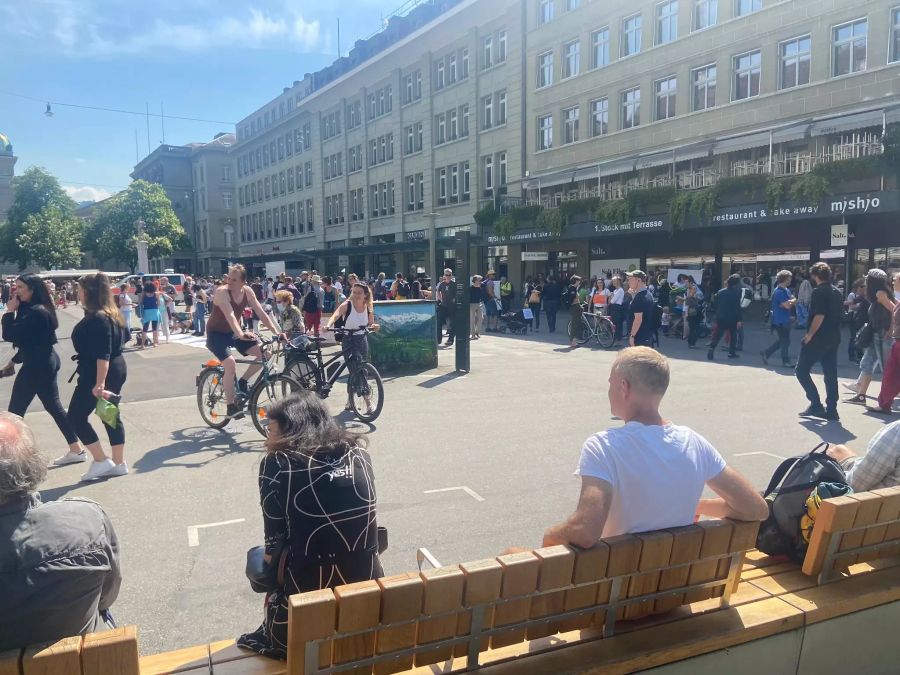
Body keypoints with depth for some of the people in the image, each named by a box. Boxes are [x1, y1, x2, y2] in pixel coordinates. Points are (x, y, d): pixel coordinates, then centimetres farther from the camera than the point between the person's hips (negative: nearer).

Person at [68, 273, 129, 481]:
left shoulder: (97, 318, -20)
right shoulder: (109, 315, 11)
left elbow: (103, 354, -26)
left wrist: (100, 382, -30)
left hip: (97, 373, -10)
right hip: (115, 370, 10)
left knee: (76, 417, 2)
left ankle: (101, 461, 3)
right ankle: (119, 463, 16)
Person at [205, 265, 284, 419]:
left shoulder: (247, 291, -8)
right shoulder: (222, 291, -25)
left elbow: (261, 313, -9)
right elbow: (230, 315, -39)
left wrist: (276, 332, -19)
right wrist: (240, 334, -54)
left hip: (233, 332, 6)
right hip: (216, 334, -6)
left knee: (264, 353, -10)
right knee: (230, 364, -28)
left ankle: (243, 382, 10)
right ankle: (231, 406, -16)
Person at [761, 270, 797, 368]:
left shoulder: (787, 290, 13)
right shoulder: (779, 292, -18)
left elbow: (794, 301, 8)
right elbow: (787, 305, -23)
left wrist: (790, 302, -13)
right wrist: (792, 301, -2)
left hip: (785, 320, 9)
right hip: (780, 321, -9)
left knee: (782, 341, 14)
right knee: (785, 341, -1)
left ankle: (766, 353, 22)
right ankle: (786, 361, 10)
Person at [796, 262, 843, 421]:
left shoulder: (818, 292, -12)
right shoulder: (837, 292, 12)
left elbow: (819, 316, -21)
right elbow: (838, 315, 16)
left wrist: (810, 334, -14)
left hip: (818, 338, -8)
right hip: (834, 339, 8)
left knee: (802, 370, 1)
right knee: (831, 374, 9)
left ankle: (816, 405, -5)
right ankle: (831, 410, 10)